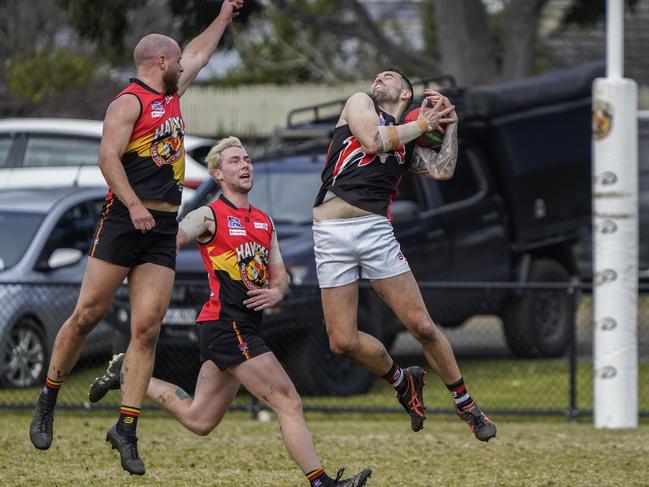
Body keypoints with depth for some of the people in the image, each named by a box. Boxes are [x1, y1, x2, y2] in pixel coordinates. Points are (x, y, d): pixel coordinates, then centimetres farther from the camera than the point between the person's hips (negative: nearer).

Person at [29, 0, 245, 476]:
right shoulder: (129, 102, -5)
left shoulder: (171, 94, 20)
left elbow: (198, 54, 39)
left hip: (164, 229, 7)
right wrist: (134, 204, -27)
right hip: (124, 221, -7)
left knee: (147, 329, -4)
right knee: (87, 314, -5)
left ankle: (126, 431, -6)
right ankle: (47, 404, 11)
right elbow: (108, 156, -17)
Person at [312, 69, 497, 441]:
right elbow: (372, 140, -5)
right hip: (332, 233, -2)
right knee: (344, 342, -8)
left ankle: (466, 404, 12)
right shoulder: (359, 103, 14)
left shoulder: (408, 144, 22)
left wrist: (450, 123, 13)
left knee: (422, 326, -4)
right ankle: (404, 381, 19)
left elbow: (443, 170, 5)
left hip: (376, 230, 2)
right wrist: (425, 123, 5)